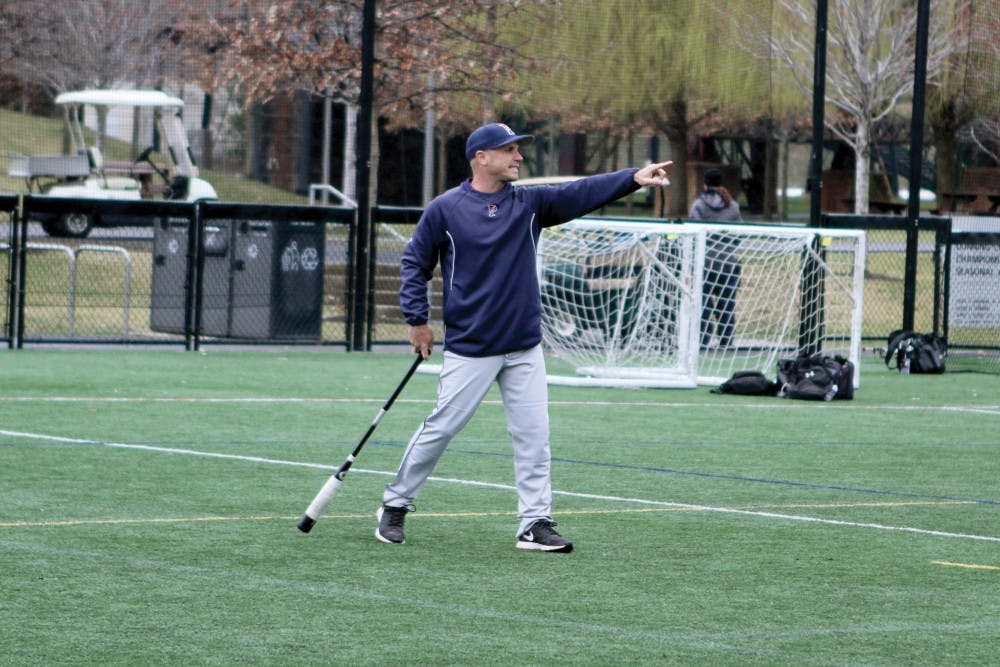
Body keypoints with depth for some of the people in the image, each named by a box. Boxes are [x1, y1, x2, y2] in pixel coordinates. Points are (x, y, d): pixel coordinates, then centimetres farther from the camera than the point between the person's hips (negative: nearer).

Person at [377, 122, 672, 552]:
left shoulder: (529, 203, 4)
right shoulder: (444, 210, -4)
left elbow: (581, 194, -8)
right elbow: (414, 263, 4)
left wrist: (633, 178, -21)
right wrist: (417, 319, -3)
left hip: (524, 347, 4)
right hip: (469, 348, -4)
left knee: (533, 435, 0)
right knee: (440, 429, 0)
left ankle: (535, 524, 6)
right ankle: (395, 505, 16)